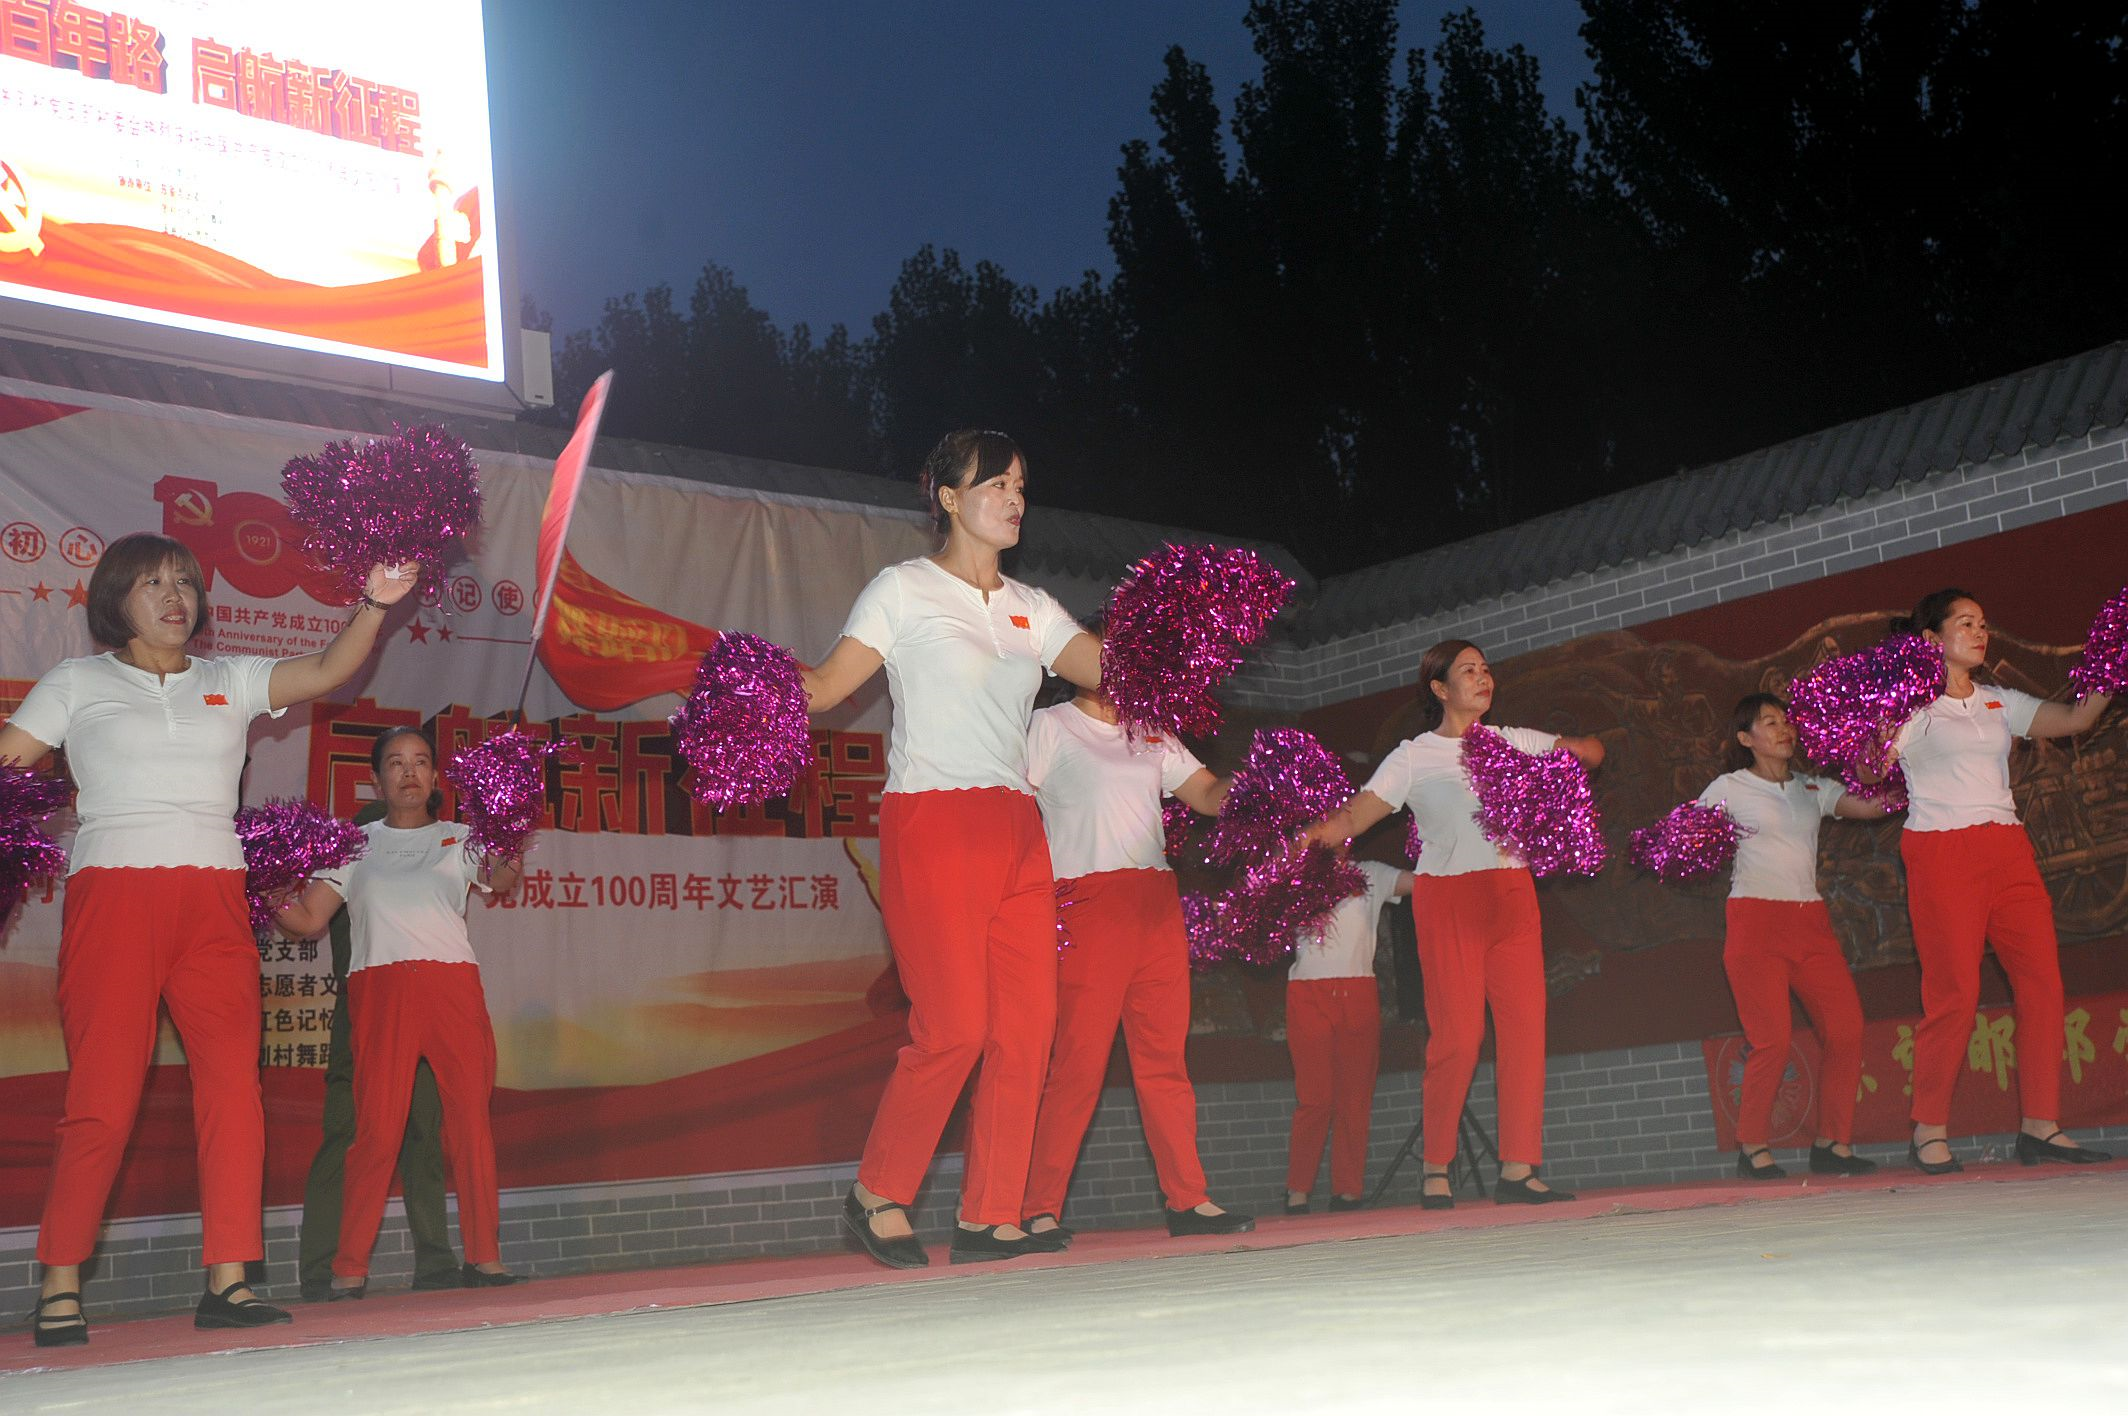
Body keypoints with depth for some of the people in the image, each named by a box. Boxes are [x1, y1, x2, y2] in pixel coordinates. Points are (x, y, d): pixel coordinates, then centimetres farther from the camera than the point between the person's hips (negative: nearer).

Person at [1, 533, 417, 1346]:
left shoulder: (231, 682, 17)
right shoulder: (77, 683, 13)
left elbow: (326, 673, 6)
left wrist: (374, 607, -8)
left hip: (213, 901, 3)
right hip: (113, 891, -3)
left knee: (233, 1082, -8)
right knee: (104, 1095, -7)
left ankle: (228, 1279, -6)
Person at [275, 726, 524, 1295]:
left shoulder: (458, 838, 18)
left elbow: (500, 880, -1)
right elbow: (307, 920, 10)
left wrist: (509, 860, -22)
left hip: (454, 985, 1)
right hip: (380, 986, -1)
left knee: (471, 1119, -5)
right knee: (377, 1127, -8)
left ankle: (483, 1256, 2)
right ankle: (349, 1268, -1)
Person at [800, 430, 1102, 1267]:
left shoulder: (1030, 608, 19)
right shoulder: (905, 589, 3)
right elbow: (826, 685, -5)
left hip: (1016, 832, 6)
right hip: (931, 825, -6)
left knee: (1027, 1023, -2)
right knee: (954, 1026, -13)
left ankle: (990, 1217, 5)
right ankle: (877, 1194, 6)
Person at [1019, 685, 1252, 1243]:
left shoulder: (1153, 736, 22)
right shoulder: (1050, 725, 7)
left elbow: (1210, 796, 15)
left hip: (1156, 904, 5)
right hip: (1087, 900, -5)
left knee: (1165, 1054, 4)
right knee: (1078, 1059, -10)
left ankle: (1188, 1200, 8)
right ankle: (1040, 1209, -5)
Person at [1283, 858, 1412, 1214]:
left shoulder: (1369, 875, 16)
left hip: (1359, 994, 2)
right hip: (1308, 994, -2)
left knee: (1356, 1095, -2)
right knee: (1315, 1096, -9)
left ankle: (1347, 1190, 2)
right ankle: (1297, 1192, -5)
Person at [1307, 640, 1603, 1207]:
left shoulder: (1511, 742, 18)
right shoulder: (1414, 757, 4)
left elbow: (1591, 751, 23)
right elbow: (1354, 816, -5)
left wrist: (1569, 754, 0)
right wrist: (1309, 833, -23)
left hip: (1512, 894, 4)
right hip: (1447, 897, -4)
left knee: (1525, 1026, -6)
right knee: (1458, 1034, -11)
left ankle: (1517, 1170, -3)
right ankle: (1435, 1171, 0)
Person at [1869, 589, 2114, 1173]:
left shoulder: (1998, 702, 18)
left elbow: (2074, 719, 9)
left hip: (2006, 849, 6)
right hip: (1941, 851, -6)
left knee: (2043, 981, -3)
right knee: (1955, 993, -10)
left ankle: (2039, 1125, 3)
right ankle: (1929, 1131, 0)